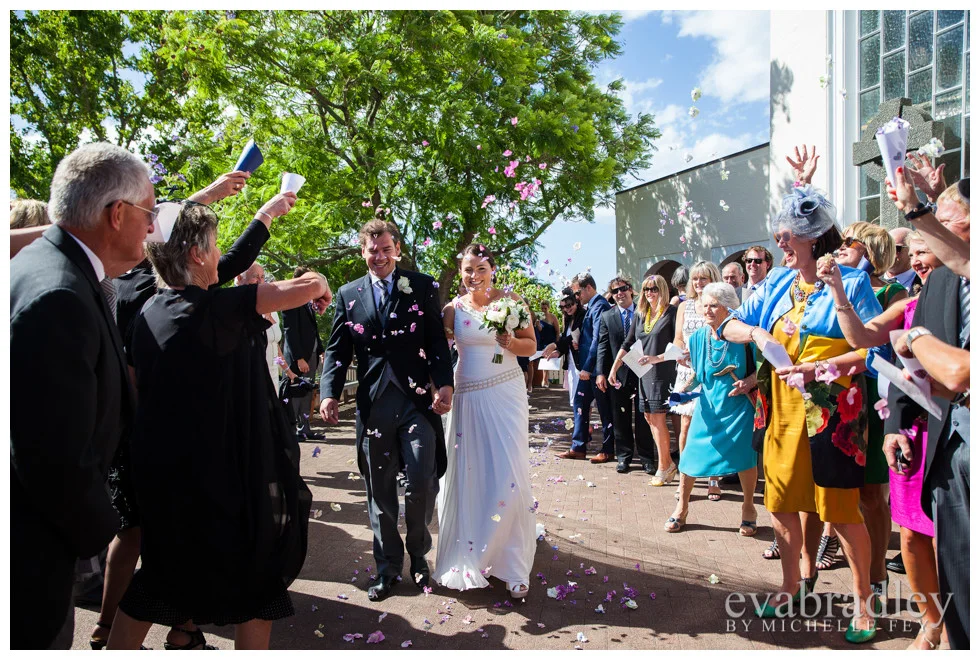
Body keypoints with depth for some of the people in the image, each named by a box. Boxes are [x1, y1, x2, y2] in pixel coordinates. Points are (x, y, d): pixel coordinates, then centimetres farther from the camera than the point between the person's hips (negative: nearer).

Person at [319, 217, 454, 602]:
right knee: (380, 492, 10)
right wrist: (329, 393, -6)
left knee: (421, 485, -4)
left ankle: (418, 555, 23)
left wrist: (444, 383, -14)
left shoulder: (423, 286, 5)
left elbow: (437, 340, 0)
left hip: (418, 400, -2)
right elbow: (337, 350, 8)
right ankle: (387, 567, 27)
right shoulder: (348, 294, 11)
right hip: (373, 405, 2)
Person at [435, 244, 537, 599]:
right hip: (467, 396, 2)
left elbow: (531, 346, 3)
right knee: (468, 475, 5)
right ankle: (471, 555, 24)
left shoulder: (511, 301, 1)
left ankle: (511, 563, 9)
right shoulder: (454, 308, 5)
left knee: (508, 476, -6)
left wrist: (510, 343, -16)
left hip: (505, 395, -2)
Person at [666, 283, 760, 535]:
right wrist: (685, 388, -7)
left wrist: (748, 382, -22)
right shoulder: (698, 337, 1)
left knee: (744, 455, -2)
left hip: (738, 403, -3)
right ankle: (681, 508, 20)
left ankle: (748, 508, 25)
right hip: (708, 405, 3)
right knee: (691, 454, 1)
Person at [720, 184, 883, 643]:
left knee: (842, 509, 1)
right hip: (782, 409, 6)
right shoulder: (778, 283, 9)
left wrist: (820, 369, -21)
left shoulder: (850, 283, -7)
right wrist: (757, 334, -9)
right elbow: (731, 325, 11)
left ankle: (863, 602, 21)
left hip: (830, 412, -5)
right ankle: (791, 587, 32)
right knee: (781, 503, 12)